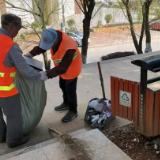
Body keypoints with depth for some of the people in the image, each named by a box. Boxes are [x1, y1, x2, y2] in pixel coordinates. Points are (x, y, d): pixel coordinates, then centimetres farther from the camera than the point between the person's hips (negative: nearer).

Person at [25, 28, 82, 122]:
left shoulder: (69, 48, -42)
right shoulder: (52, 37, -20)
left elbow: (62, 68, -38)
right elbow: (41, 47, -2)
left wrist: (47, 74, -42)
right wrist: (31, 54, -14)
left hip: (71, 68, -8)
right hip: (62, 66, 8)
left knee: (70, 90, 2)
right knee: (63, 86, 22)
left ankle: (73, 111, 22)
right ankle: (66, 103, 45)